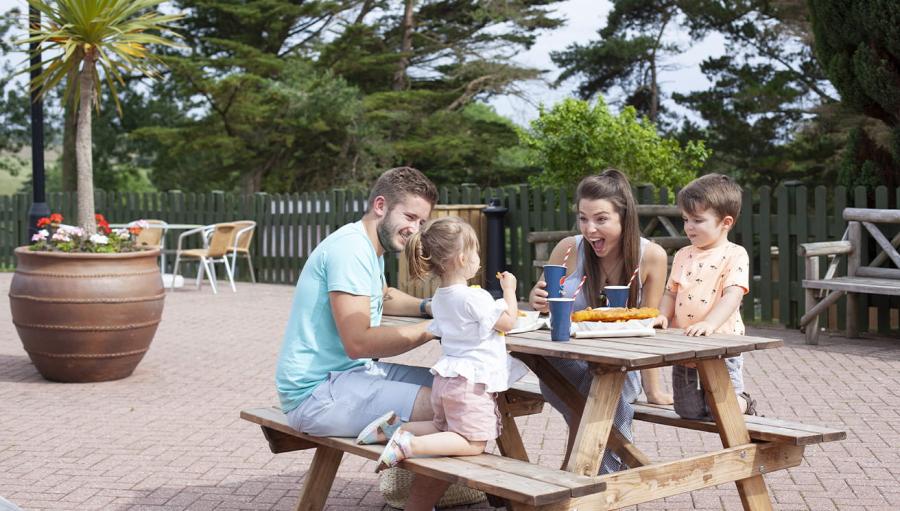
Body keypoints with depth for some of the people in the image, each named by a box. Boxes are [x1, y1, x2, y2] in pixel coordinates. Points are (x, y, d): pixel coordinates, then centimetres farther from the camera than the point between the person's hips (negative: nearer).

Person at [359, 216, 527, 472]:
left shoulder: (440, 298, 9)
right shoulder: (475, 298, -19)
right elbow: (507, 322, -11)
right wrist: (509, 291, 3)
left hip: (446, 377, 9)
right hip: (471, 382, -9)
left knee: (443, 429, 27)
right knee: (473, 444, -7)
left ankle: (395, 428, 5)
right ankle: (408, 446, -22)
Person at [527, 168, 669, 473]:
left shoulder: (651, 256, -11)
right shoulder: (569, 249, -12)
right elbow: (542, 309, 2)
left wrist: (653, 389, -11)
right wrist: (537, 301, -23)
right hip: (565, 365, 0)